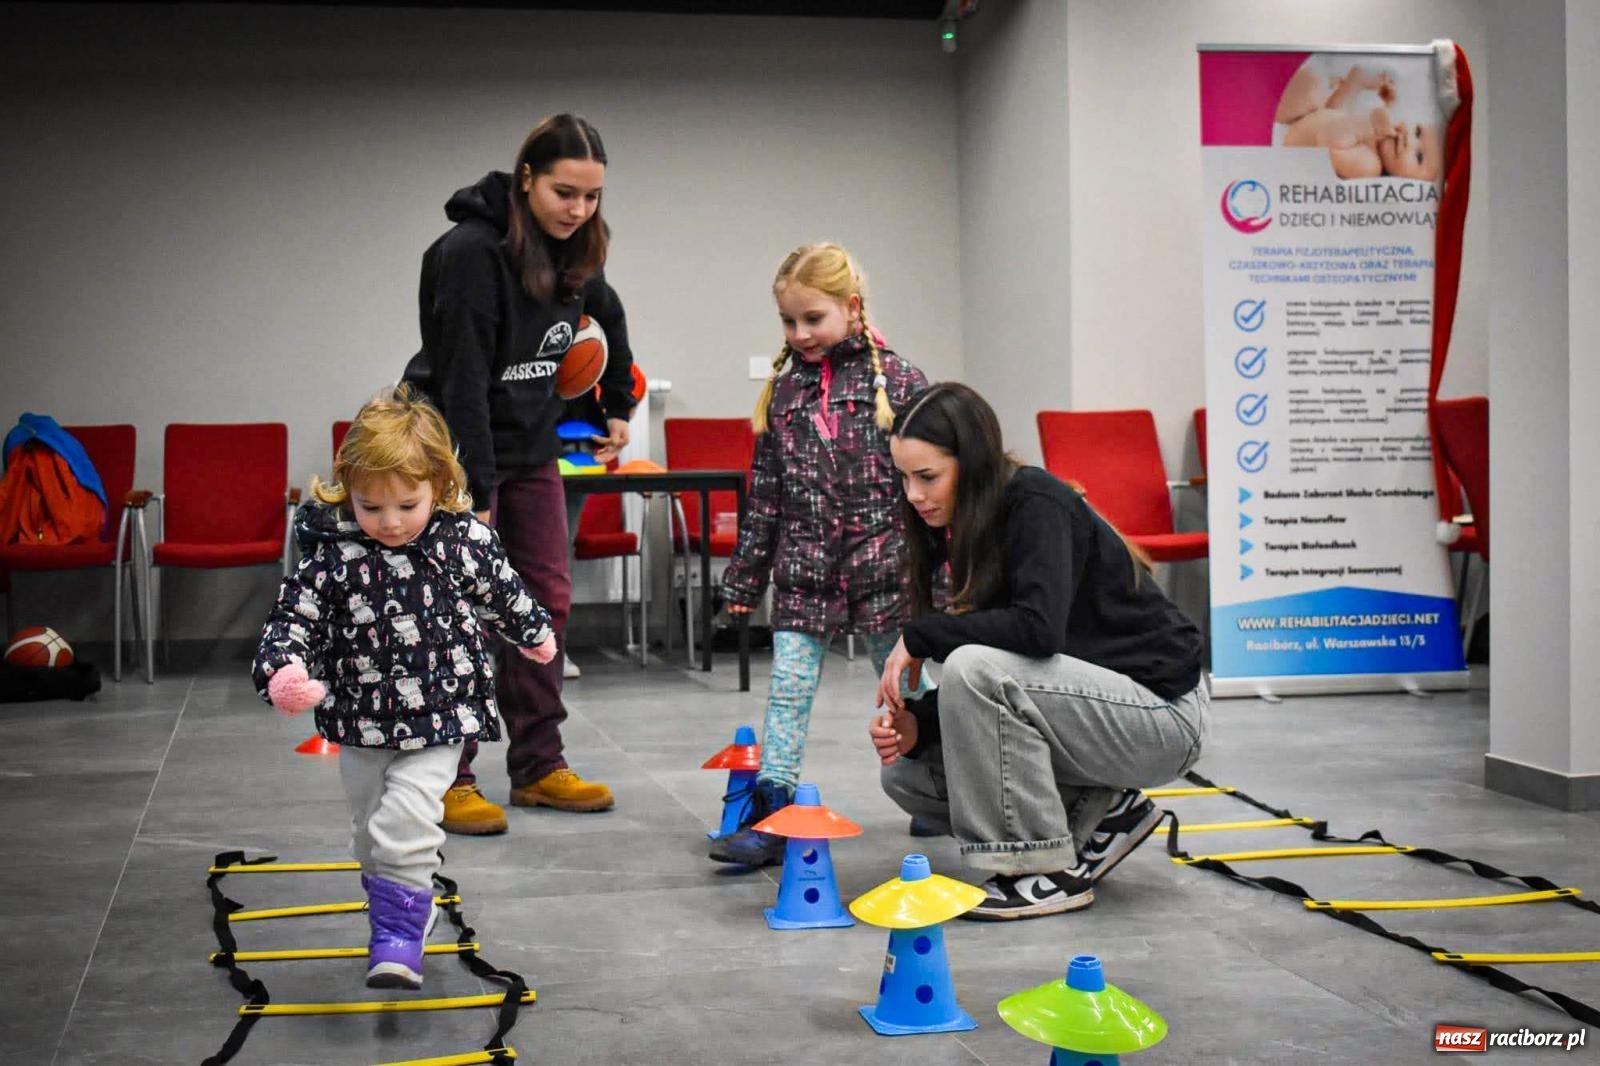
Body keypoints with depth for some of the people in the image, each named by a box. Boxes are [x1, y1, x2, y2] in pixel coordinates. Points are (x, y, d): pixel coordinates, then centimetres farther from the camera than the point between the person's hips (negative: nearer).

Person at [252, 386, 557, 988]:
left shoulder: (463, 542, -10)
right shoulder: (331, 555, -12)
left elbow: (502, 592, 8)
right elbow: (294, 616, -9)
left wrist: (535, 634, 26)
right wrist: (283, 669, -30)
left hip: (436, 722, -3)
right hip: (360, 726, 3)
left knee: (405, 832, -17)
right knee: (371, 836, 17)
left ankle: (398, 942, -7)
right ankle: (395, 922, 39)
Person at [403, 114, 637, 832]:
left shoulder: (575, 253, 0)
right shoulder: (471, 253, -22)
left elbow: (608, 321, 23)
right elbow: (462, 380, -24)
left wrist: (618, 408, 22)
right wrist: (475, 495, -26)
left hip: (530, 447, 7)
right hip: (459, 448, -7)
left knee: (546, 603, 6)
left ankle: (538, 768, 14)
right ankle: (449, 781, 3)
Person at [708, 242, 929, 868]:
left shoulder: (897, 381, -5)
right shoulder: (783, 391, 7)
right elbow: (763, 494, 11)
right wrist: (744, 578, 11)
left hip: (881, 564, -3)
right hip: (803, 573, 3)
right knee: (787, 693, 0)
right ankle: (770, 817, 2)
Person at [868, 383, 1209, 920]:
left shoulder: (1037, 504, -19)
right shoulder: (972, 527, 5)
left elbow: (1038, 627, -34)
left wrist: (918, 635, -22)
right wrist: (917, 724, -10)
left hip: (1160, 710, -9)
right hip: (1093, 704, 9)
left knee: (976, 669, -30)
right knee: (906, 773, 1)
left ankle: (1050, 870, -15)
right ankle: (1101, 813, 9)